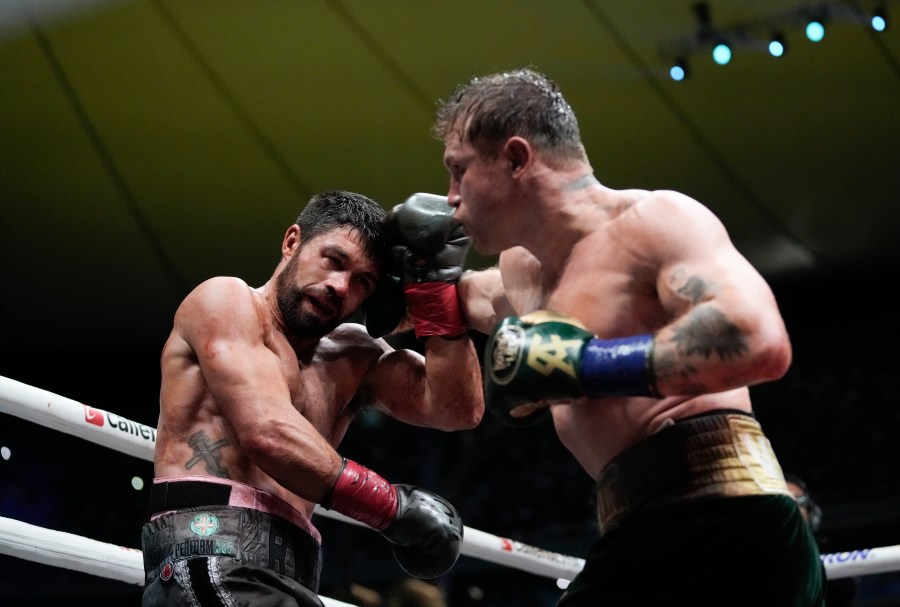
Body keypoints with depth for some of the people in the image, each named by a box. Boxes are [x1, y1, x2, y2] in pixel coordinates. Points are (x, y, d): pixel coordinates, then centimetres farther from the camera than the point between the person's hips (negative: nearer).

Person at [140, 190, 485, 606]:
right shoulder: (226, 300, 3)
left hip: (290, 573, 8)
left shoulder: (352, 357, 24)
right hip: (214, 560, -8)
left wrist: (436, 283, 8)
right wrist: (393, 506, -8)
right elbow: (266, 432, -12)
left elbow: (459, 410, 11)